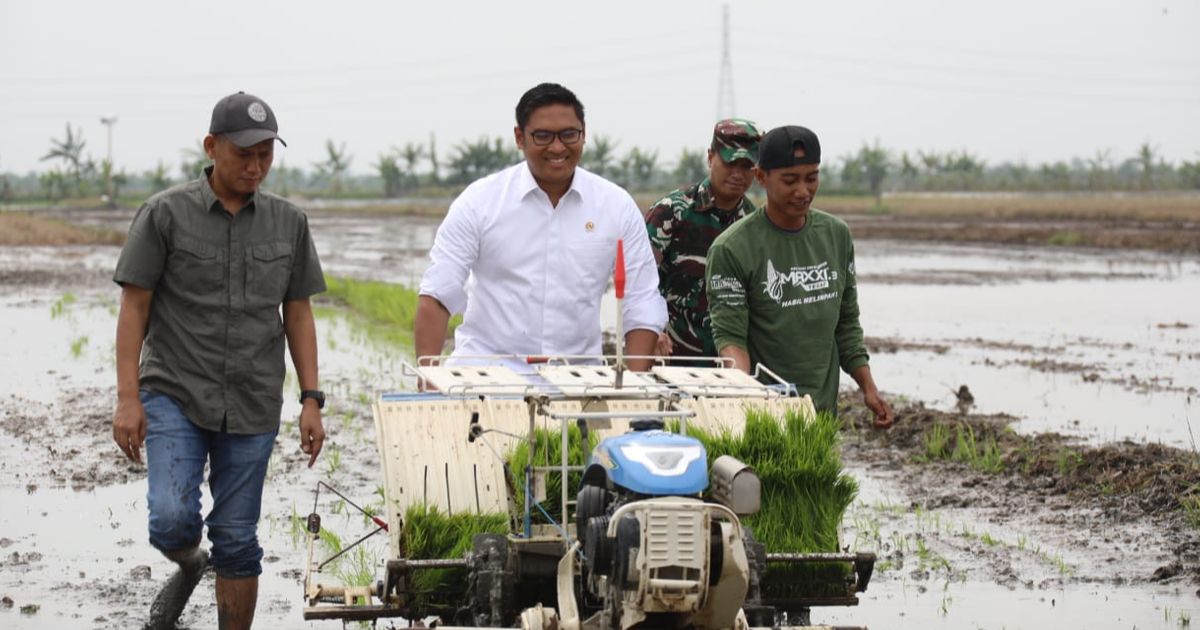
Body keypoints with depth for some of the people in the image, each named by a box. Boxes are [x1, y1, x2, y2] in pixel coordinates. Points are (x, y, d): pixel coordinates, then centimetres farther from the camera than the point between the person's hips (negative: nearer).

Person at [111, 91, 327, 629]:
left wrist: (311, 400, 3)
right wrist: (127, 398, -9)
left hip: (252, 406, 2)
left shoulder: (288, 223, 7)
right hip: (174, 396, -2)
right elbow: (134, 308, -3)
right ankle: (189, 566, 19)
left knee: (237, 540, 4)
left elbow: (298, 315, 11)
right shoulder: (165, 215, -3)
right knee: (172, 520, -15)